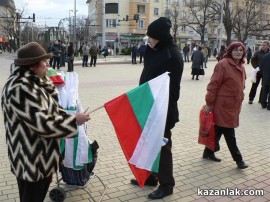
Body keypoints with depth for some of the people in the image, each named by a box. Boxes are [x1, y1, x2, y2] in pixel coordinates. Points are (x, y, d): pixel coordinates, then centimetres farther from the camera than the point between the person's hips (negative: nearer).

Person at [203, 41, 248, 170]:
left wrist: (239, 100, 22)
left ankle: (208, 152, 30)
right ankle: (238, 159, 11)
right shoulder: (223, 64, -16)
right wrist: (209, 103, -17)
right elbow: (213, 85, -17)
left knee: (218, 130, 17)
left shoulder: (241, 67, 10)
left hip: (234, 106, 9)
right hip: (223, 105, -8)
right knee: (229, 134, 0)